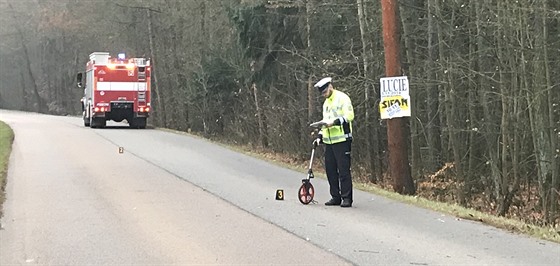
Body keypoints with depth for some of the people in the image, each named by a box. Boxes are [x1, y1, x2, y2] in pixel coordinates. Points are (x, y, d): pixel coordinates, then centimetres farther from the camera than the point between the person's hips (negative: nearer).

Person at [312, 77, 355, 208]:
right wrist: (319, 137, 19)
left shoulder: (342, 98, -5)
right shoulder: (326, 103, 22)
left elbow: (349, 116, -16)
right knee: (330, 170, 8)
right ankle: (335, 197, 15)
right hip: (329, 141, 9)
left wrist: (334, 122, -24)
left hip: (342, 140, -8)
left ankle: (347, 198, -5)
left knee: (343, 170, -8)